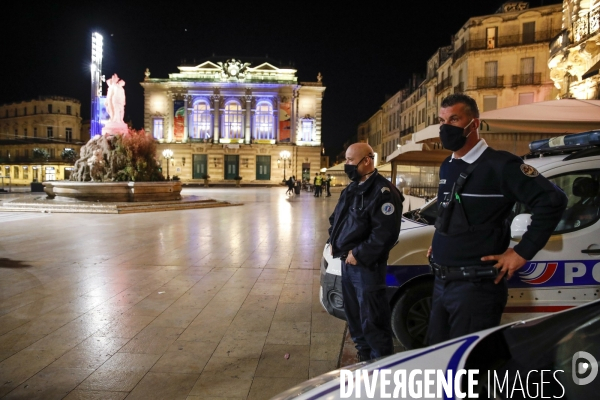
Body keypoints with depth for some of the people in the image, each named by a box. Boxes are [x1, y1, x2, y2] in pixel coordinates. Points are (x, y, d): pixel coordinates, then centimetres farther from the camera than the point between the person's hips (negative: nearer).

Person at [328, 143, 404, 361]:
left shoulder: (383, 191, -16)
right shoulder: (352, 189, 14)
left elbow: (385, 233, -23)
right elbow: (336, 219, 24)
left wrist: (359, 255, -20)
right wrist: (333, 242, 8)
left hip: (367, 266, -9)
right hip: (347, 262, 9)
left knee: (372, 320, 0)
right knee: (354, 315, 20)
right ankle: (364, 356, 38)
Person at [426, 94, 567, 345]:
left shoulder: (499, 164, -13)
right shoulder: (446, 167, 12)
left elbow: (553, 201, -17)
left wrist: (522, 252, -16)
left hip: (476, 286, -8)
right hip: (441, 282, 8)